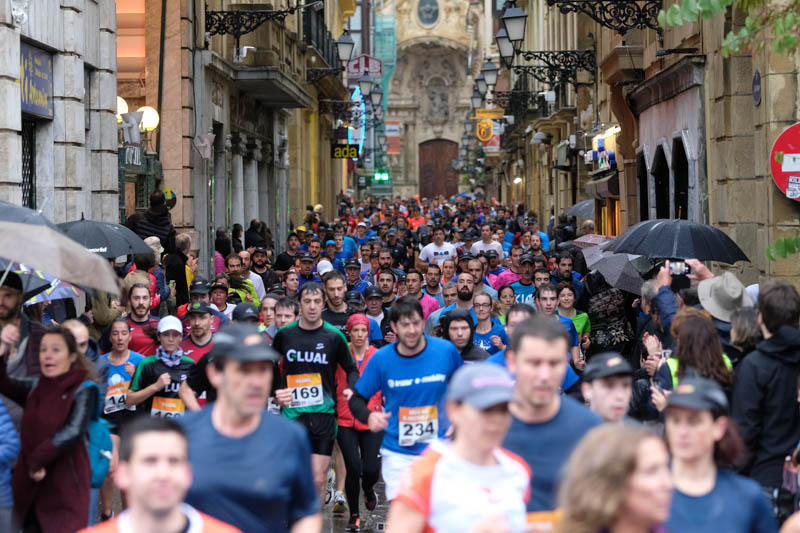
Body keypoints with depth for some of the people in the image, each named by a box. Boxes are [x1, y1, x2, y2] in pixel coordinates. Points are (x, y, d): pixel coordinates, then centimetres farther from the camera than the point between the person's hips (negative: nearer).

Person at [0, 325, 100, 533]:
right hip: (30, 483, 6)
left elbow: (73, 432, -19)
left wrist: (37, 460, -18)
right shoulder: (34, 387, 12)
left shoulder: (84, 390, -6)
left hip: (65, 487, -6)